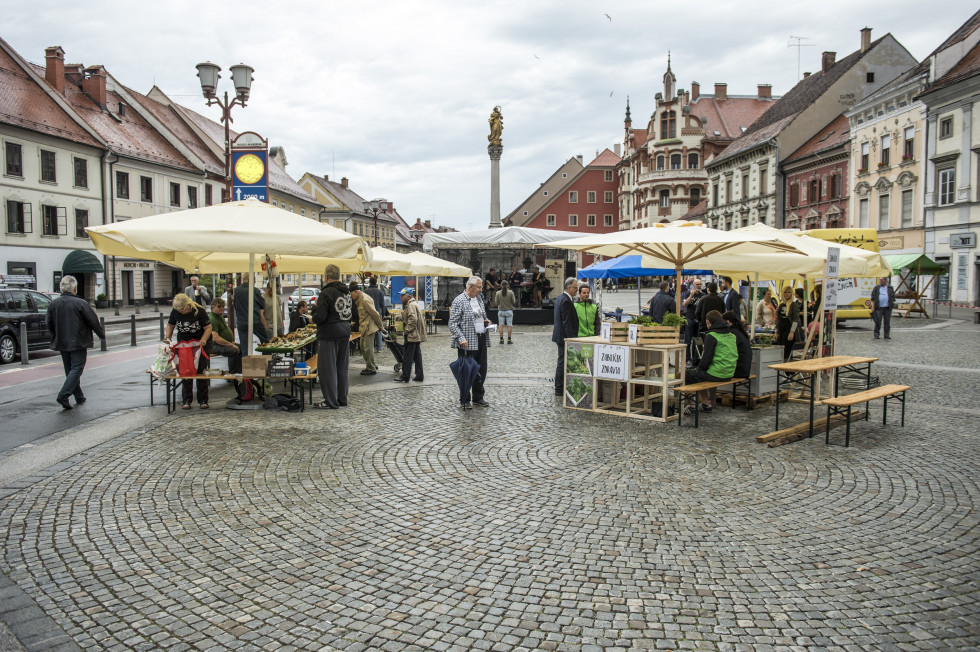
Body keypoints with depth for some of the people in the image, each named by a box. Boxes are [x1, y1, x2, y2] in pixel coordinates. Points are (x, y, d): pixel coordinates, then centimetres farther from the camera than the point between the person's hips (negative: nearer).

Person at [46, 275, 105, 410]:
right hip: (78, 343, -6)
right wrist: (101, 334, 8)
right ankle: (63, 395, -15)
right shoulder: (80, 303, -14)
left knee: (70, 370, 15)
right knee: (76, 369, -3)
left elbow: (49, 323, 10)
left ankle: (79, 396, 22)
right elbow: (93, 321, -8)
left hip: (61, 343, 6)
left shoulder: (53, 304, 2)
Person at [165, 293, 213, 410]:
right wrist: (167, 337, -6)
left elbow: (208, 327, -11)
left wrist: (203, 340, -26)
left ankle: (203, 400, 6)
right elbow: (170, 325, 11)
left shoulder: (199, 311, -15)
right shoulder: (175, 312, -5)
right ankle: (186, 400, 5)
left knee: (201, 371, -2)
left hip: (199, 343, -3)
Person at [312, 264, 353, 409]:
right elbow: (352, 313, 16)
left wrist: (315, 309, 1)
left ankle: (331, 402, 3)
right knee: (341, 367, 15)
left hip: (329, 335, -8)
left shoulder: (326, 293, -16)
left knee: (327, 368, 0)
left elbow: (319, 317, -19)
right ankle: (342, 398, 22)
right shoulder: (347, 292, 9)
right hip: (345, 332, 8)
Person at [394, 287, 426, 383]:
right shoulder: (413, 304, 18)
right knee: (417, 356, 12)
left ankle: (405, 376, 0)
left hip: (412, 335, -10)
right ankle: (419, 376, 16)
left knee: (407, 356, -5)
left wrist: (407, 330, -18)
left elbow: (413, 319, -25)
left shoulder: (411, 305, -16)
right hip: (417, 335, 10)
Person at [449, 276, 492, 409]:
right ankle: (465, 400, 11)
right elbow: (452, 324, -13)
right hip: (467, 343, -7)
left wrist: (486, 321, 6)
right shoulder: (459, 301, -9)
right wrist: (461, 339, -22)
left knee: (481, 371, 12)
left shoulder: (479, 299, 14)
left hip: (481, 340, 7)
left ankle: (478, 397, 25)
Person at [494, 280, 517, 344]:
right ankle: (509, 340, 3)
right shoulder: (511, 292, -7)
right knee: (509, 325, 4)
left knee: (501, 325, 6)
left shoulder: (498, 293, -5)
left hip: (501, 311, 1)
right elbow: (514, 302, -4)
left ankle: (501, 339, 4)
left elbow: (496, 303, -2)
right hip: (509, 310, -1)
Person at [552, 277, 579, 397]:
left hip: (560, 336, 11)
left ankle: (559, 387, 25)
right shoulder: (566, 301, -20)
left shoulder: (559, 298, 12)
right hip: (564, 336, -11)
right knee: (563, 363, -3)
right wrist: (571, 339, -21)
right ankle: (559, 389, 3)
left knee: (562, 362, 17)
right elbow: (567, 322, -22)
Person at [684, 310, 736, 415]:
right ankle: (705, 404, 30)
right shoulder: (732, 335, 10)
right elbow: (736, 357, 15)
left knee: (686, 374, 8)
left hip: (715, 374, -9)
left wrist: (699, 367, 2)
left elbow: (707, 358, -18)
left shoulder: (711, 336, -13)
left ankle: (694, 406, 15)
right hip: (729, 374, 9)